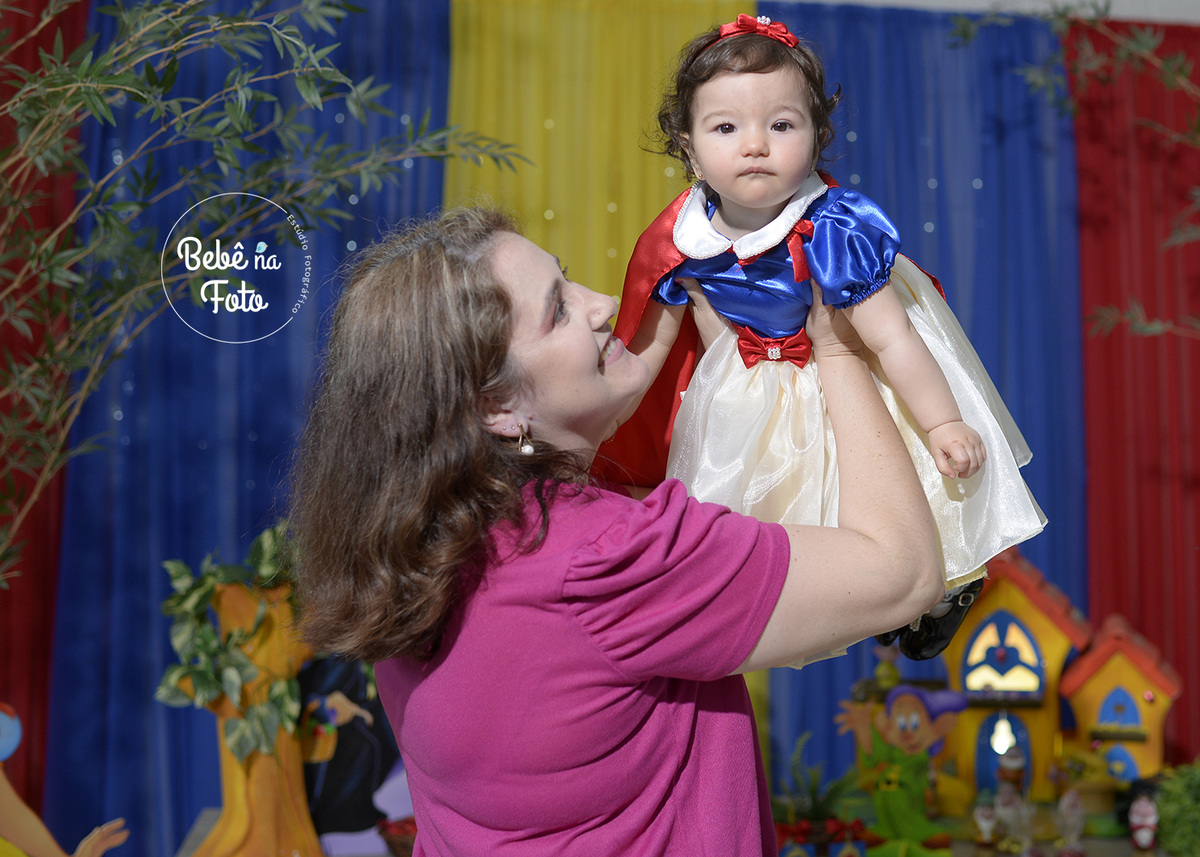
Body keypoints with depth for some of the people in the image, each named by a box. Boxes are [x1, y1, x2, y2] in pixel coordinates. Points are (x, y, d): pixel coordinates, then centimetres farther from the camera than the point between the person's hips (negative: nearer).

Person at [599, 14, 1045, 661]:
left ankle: (946, 586, 41)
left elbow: (891, 339, -30)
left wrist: (944, 425, -27)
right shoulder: (681, 238, -22)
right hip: (753, 381, 5)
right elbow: (649, 341, -6)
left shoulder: (830, 231, -36)